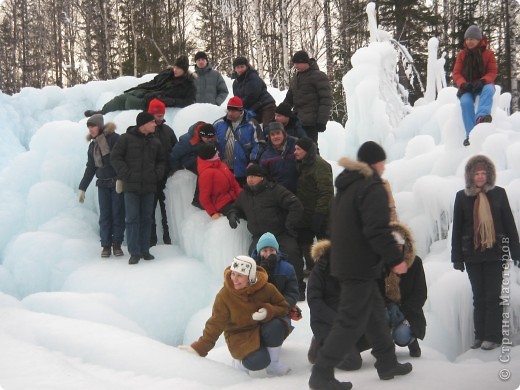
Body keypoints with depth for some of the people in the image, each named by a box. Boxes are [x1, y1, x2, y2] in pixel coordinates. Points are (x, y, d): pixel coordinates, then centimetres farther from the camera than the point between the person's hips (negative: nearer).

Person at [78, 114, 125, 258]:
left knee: (118, 213, 0)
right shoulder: (92, 145, 12)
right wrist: (83, 188, 17)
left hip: (118, 182, -4)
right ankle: (106, 245, 5)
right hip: (103, 184, 5)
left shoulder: (114, 138, -8)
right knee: (105, 215, 1)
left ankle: (117, 244, 9)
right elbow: (90, 168, 18)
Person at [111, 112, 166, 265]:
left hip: (149, 186, 4)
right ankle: (134, 252, -1)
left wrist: (157, 174, 2)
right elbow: (116, 157, -4)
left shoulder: (155, 141, 11)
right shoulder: (126, 138, -3)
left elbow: (161, 161, 20)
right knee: (132, 218, -5)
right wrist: (126, 175, -12)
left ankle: (144, 250, 17)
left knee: (146, 219, 8)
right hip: (131, 186, -4)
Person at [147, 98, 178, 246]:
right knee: (151, 208, 0)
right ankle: (152, 238, 6)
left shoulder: (168, 131, 10)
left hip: (165, 176, 3)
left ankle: (168, 237, 12)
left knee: (166, 207, 4)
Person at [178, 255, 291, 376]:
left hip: (262, 330, 3)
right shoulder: (224, 295, -17)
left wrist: (268, 311, -26)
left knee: (276, 326, -32)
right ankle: (240, 362, 5)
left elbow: (283, 307, -3)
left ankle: (273, 364, -7)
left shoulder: (266, 288, -14)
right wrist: (199, 348, -16)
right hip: (240, 336, -3)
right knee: (257, 361, -32)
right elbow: (215, 324, -11)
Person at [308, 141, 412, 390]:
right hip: (361, 265, -10)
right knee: (351, 322, -5)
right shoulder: (372, 188, -15)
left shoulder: (346, 186, 14)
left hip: (344, 262, 10)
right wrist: (395, 259, -17)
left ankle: (387, 363, 28)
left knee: (374, 311, 19)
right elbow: (378, 230, -23)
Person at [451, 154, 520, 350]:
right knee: (478, 296, 7)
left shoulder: (499, 193, 2)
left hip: (495, 253, -1)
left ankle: (493, 337, 9)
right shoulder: (462, 196, 2)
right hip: (472, 254, 1)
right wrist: (457, 257, 1)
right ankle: (480, 336, 16)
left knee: (493, 295, 2)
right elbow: (457, 228, 3)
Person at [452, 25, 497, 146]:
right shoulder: (462, 54, 10)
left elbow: (492, 72, -2)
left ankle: (481, 116, -57)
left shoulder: (488, 53, 5)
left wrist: (482, 81, -24)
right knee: (466, 102, -31)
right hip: (467, 87, 1)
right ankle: (471, 135, -36)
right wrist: (463, 83, -19)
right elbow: (456, 73, 3)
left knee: (489, 89, -37)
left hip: (483, 85, -1)